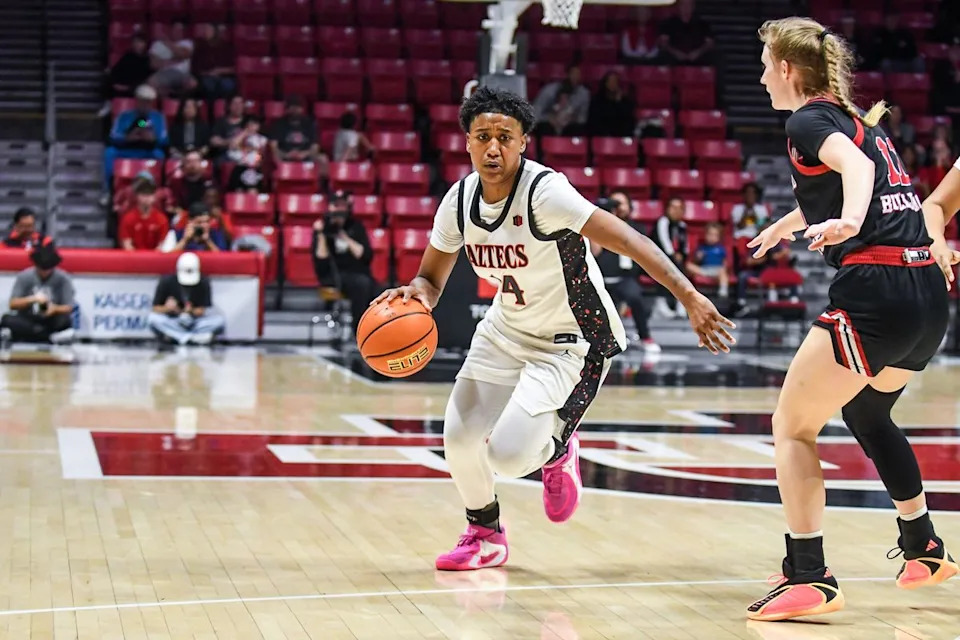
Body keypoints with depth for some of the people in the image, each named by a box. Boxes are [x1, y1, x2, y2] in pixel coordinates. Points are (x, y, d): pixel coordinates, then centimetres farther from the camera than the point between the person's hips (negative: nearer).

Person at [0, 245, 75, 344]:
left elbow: (68, 308, -6)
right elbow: (13, 304, -5)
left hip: (51, 322, -2)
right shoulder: (24, 277, -4)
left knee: (65, 320, -34)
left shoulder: (63, 279, -6)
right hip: (27, 321, 2)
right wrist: (32, 299, -22)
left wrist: (55, 309, -28)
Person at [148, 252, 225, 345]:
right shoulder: (167, 281, -7)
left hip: (195, 322, 1)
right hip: (172, 322, -1)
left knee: (219, 321, -25)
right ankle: (192, 338, -40)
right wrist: (167, 308, -26)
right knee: (153, 318, -30)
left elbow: (201, 311, -5)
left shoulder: (203, 282, -6)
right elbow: (156, 308, -6)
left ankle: (174, 335, -31)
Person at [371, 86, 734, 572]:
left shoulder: (544, 191, -27)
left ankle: (557, 449, 19)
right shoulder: (460, 199, -7)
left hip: (571, 342, -6)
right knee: (459, 437, -2)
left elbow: (627, 240, -35)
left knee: (507, 453, -19)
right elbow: (432, 277, 5)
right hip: (507, 329, 6)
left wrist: (690, 297, -46)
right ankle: (485, 535, 27)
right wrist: (416, 293, -20)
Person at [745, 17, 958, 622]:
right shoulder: (860, 120, 24)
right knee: (867, 412, 31)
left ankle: (809, 577, -7)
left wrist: (849, 220, -42)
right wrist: (784, 224, 61)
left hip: (875, 289, -9)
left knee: (793, 427, 0)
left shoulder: (807, 120, -1)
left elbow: (854, 164, -22)